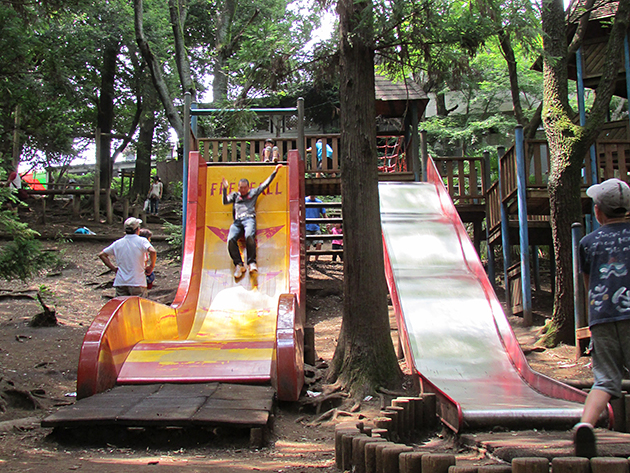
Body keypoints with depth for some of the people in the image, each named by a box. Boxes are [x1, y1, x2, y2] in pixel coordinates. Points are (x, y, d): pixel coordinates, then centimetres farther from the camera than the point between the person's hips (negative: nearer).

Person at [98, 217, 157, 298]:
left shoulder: (117, 243, 8)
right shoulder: (141, 241, -6)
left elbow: (101, 255, 14)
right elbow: (152, 251, -24)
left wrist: (114, 268, 12)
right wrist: (151, 266, -9)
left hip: (120, 283, 4)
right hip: (137, 283, -4)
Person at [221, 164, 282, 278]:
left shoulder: (253, 192, 26)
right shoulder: (235, 195, 29)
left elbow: (266, 184, 27)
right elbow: (225, 202, 16)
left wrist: (275, 172, 26)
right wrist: (225, 189, 4)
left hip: (249, 218, -2)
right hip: (237, 221, 2)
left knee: (249, 236, -35)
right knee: (231, 239, -27)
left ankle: (252, 262, -26)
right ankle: (238, 265, -22)